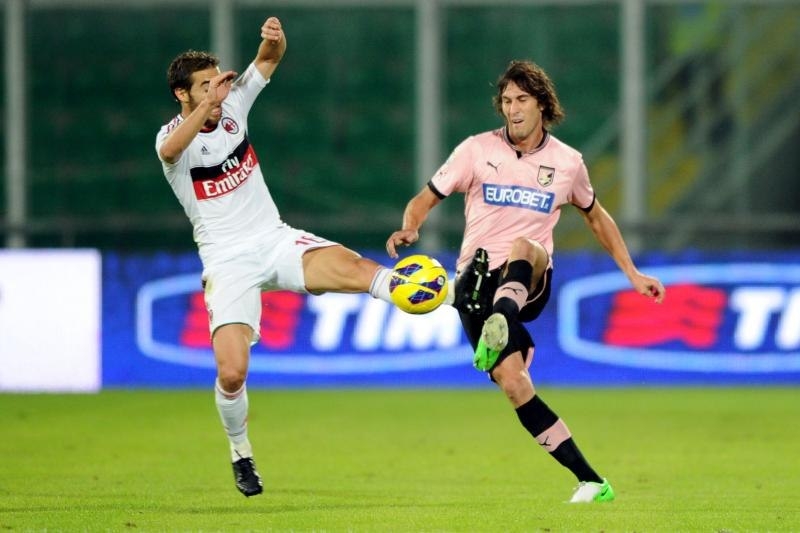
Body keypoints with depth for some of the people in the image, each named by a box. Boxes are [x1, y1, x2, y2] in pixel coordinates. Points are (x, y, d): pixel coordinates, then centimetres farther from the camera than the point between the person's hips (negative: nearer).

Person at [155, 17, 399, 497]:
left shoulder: (233, 107, 5)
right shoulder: (173, 137, -9)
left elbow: (269, 60, -2)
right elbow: (171, 150, -35)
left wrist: (275, 39, -27)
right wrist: (206, 103, -49)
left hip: (276, 239, 3)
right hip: (228, 262, -3)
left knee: (351, 267, -27)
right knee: (231, 372, -16)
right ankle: (241, 453, 11)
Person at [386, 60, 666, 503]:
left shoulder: (567, 162, 9)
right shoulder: (477, 150, 4)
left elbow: (596, 217, 26)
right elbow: (426, 199, 7)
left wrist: (633, 274, 24)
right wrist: (409, 229, -16)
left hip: (531, 282, 0)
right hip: (475, 279, 0)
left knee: (523, 246, -37)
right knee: (511, 381, -18)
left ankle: (502, 321, -67)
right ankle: (590, 481, -14)